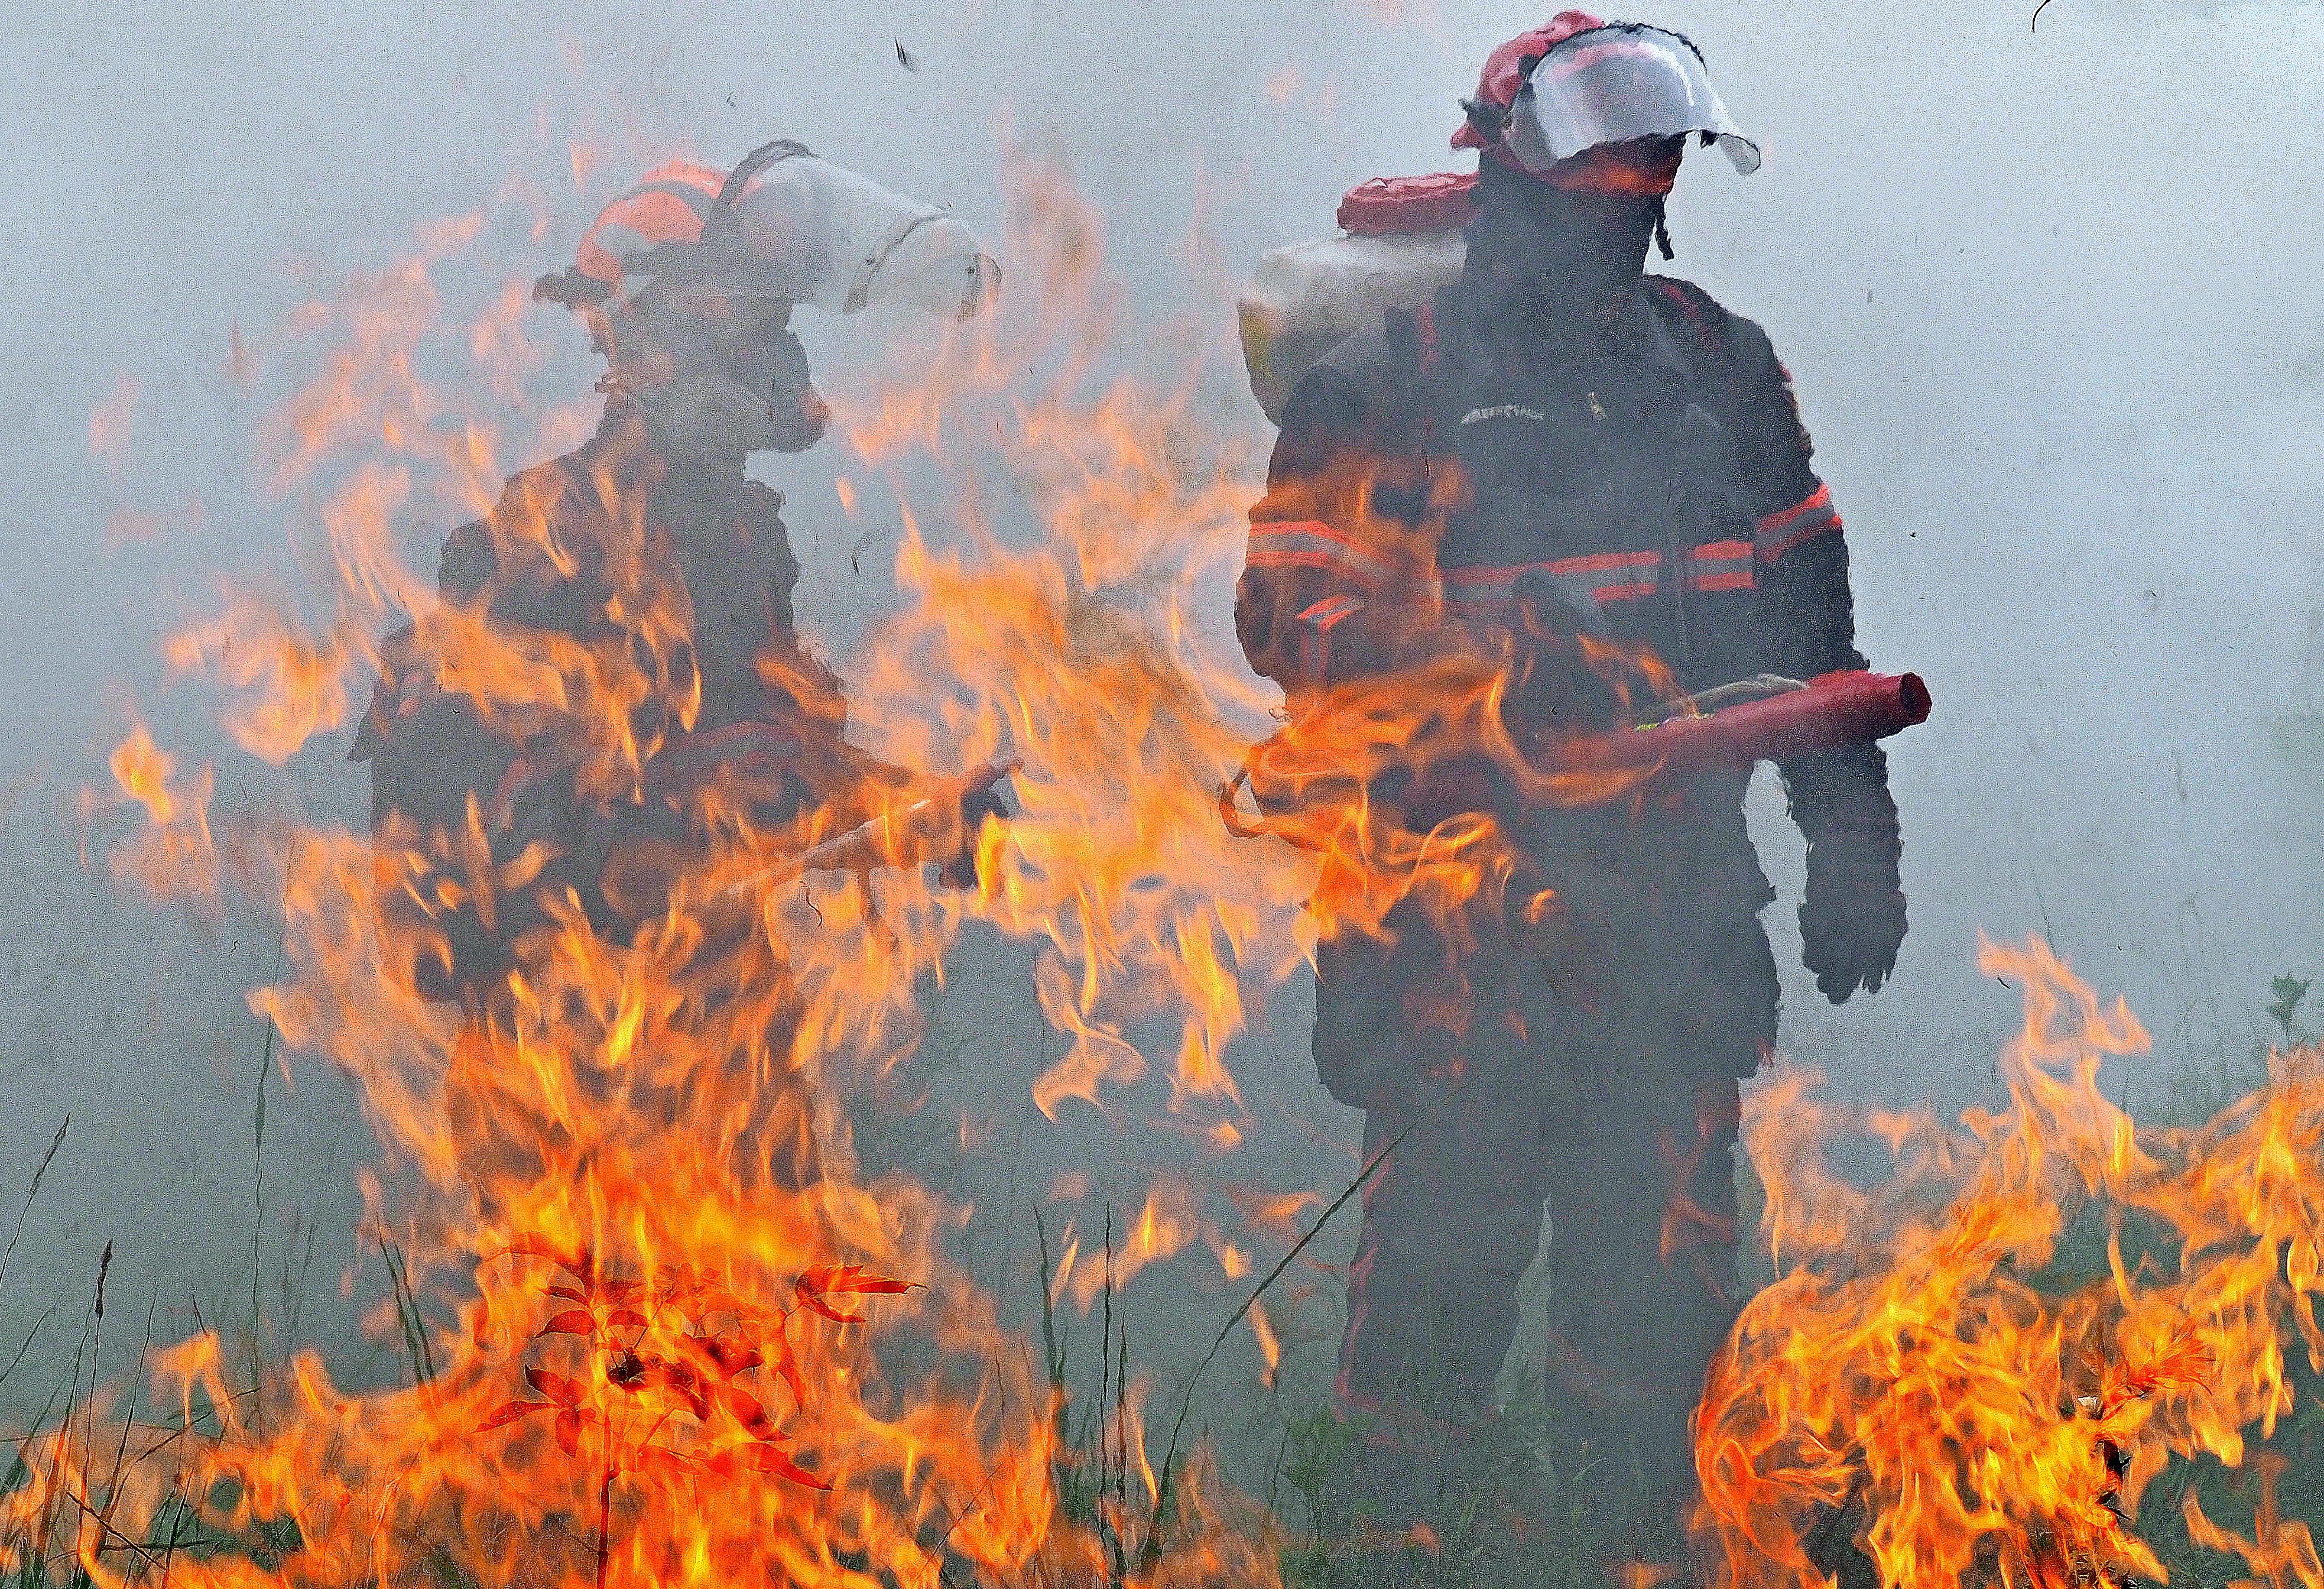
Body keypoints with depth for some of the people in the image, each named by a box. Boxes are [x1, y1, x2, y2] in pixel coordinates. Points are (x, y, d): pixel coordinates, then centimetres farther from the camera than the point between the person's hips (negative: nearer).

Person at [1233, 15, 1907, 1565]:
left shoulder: (1717, 365, 12)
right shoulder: (1389, 379, -2)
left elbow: (1806, 610, 18)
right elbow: (1294, 609, -10)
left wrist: (1853, 841, 14)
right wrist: (1494, 661, -25)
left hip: (1675, 902, 4)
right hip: (1464, 902, -4)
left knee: (1665, 1249, 6)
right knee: (1452, 1236, -1)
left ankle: (1645, 1534, 21)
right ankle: (1401, 1532, 14)